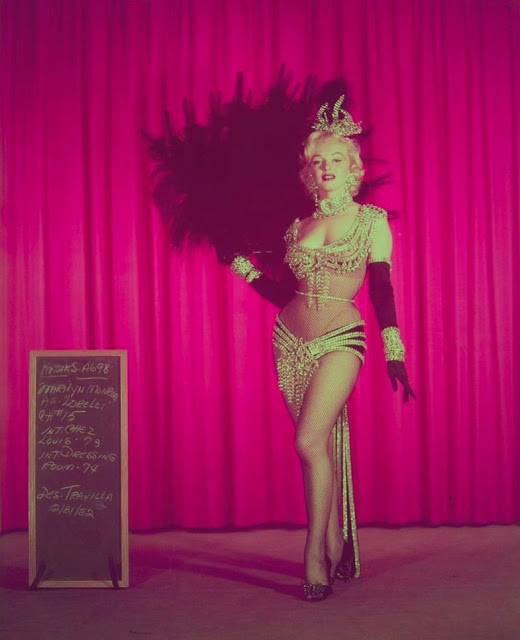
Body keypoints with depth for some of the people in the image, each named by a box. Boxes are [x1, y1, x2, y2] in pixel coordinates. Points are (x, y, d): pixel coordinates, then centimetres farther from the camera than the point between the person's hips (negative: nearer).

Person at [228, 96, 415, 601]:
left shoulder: (372, 221, 5)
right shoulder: (298, 228, 13)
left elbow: (382, 290, 2)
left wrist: (394, 353, -4)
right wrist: (246, 269, 11)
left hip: (340, 339, -4)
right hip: (291, 341, 4)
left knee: (310, 441, -20)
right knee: (323, 447, 8)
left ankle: (315, 557, -11)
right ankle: (338, 555, 18)